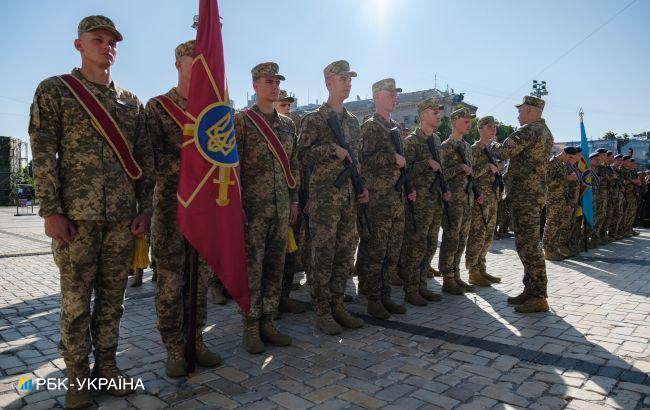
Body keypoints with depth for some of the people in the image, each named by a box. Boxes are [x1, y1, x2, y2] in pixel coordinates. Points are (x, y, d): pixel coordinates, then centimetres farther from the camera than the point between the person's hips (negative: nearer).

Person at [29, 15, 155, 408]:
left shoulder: (131, 101, 13)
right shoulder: (54, 90, 3)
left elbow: (145, 158, 11)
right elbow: (43, 154, -4)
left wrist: (145, 208, 5)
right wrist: (51, 211, -10)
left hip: (123, 216, 3)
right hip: (76, 214, -3)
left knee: (113, 296, 10)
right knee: (76, 299, 5)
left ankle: (107, 362, 25)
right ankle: (77, 373, 19)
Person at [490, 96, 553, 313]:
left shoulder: (528, 130, -13)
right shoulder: (546, 131, 20)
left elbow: (504, 151, -19)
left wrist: (493, 144, 2)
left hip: (526, 194, -11)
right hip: (536, 191, 11)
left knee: (528, 245, -7)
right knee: (527, 243, 15)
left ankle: (539, 297, -2)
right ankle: (531, 290, 23)